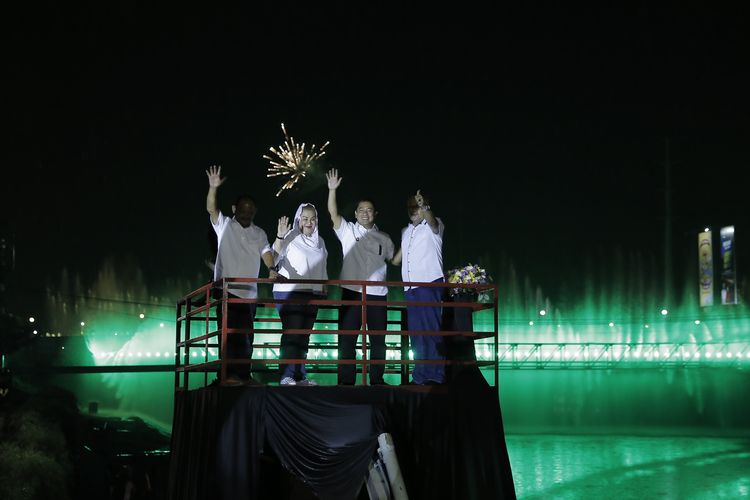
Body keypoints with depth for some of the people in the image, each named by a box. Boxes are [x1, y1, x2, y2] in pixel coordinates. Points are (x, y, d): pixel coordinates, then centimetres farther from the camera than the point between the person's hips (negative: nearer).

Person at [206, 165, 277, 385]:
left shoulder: (259, 233, 14)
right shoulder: (224, 226, 5)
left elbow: (266, 252, -1)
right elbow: (211, 209, -10)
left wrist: (272, 270, -21)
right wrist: (213, 187, -26)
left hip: (249, 291, 4)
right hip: (226, 290, -4)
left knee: (247, 335, 5)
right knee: (230, 333, -10)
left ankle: (244, 375, 10)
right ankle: (230, 374, -11)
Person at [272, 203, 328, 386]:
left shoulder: (319, 242, 15)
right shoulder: (291, 238, -5)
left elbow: (323, 269, 22)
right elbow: (274, 258, -16)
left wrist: (324, 289, 17)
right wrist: (280, 237, -28)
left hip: (311, 294, 6)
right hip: (289, 292, -6)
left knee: (304, 336, 7)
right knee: (292, 334, -12)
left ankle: (300, 376, 9)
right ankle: (286, 376, -12)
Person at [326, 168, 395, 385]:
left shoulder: (383, 238, 14)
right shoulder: (347, 231, 5)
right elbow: (333, 213, -7)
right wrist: (332, 189, -15)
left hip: (377, 294, 3)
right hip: (352, 292, -2)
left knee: (378, 340, 5)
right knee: (347, 338, -2)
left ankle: (377, 380, 13)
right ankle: (346, 381, 2)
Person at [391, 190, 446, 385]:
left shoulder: (432, 226, 1)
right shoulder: (406, 232, 22)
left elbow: (432, 221, -24)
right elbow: (397, 258, 30)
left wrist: (424, 207, -43)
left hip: (430, 283, -7)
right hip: (410, 288, 7)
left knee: (431, 330, -12)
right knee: (416, 332, 7)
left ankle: (435, 375, -14)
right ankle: (421, 376, 10)